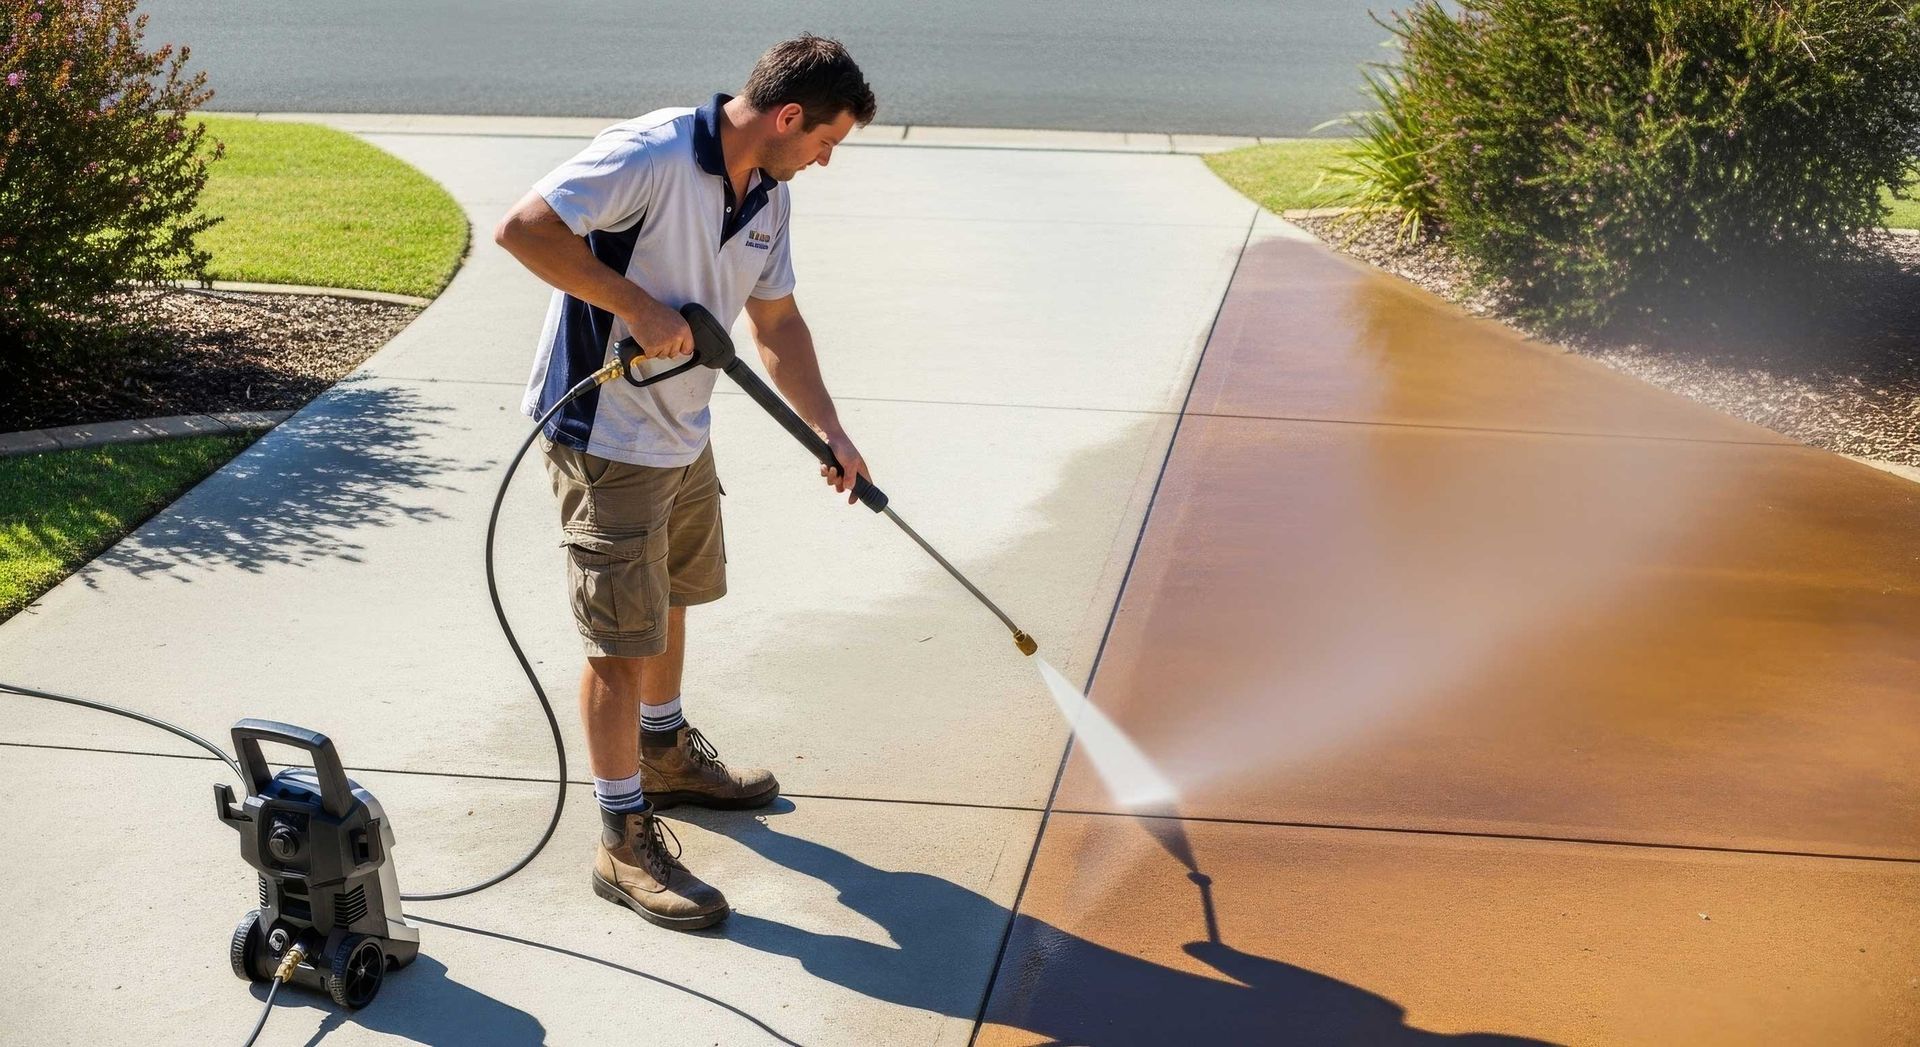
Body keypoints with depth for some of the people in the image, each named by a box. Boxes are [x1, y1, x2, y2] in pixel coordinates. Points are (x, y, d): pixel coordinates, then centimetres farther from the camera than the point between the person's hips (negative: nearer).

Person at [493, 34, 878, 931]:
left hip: (683, 434, 9)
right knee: (622, 641, -2)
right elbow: (522, 229, -28)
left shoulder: (768, 195, 4)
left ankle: (667, 755, 47)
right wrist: (638, 305, -27)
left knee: (671, 600, 25)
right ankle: (625, 843, 9)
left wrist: (829, 432, 7)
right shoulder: (649, 155, -24)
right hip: (605, 436, -9)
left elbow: (776, 321, 13)